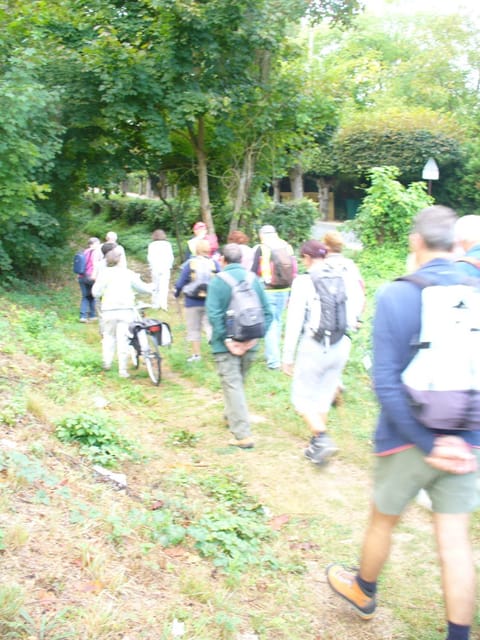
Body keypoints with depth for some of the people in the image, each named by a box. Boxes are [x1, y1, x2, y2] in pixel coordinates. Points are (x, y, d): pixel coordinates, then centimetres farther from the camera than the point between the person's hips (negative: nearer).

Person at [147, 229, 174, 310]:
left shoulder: (151, 245, 0)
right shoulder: (167, 244, 3)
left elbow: (149, 257, -2)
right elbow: (171, 257, 4)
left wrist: (152, 266, 11)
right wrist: (169, 265, 16)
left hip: (155, 268, 0)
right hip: (166, 268, 0)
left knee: (155, 287, 9)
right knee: (164, 286, -4)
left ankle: (155, 305, 9)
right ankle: (163, 304, -16)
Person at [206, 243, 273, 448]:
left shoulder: (217, 281, -10)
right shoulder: (254, 279, 1)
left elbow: (213, 314, -18)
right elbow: (267, 312, -1)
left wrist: (226, 340, -14)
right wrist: (255, 337, -3)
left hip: (225, 344, -4)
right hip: (249, 344, 5)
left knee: (232, 386, -3)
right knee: (239, 381, 24)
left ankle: (242, 435, -7)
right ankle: (232, 416, 44)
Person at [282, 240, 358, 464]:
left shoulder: (303, 281, -11)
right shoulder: (343, 279, 3)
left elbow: (294, 322, -10)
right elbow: (351, 319, 6)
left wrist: (287, 356, -4)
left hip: (314, 347, -5)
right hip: (340, 346, 5)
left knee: (302, 397, 9)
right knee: (323, 397, 18)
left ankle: (322, 438, -9)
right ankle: (316, 445, 25)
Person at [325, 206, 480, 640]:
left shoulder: (396, 296, -15)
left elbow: (386, 382, -19)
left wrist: (427, 445, -14)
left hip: (409, 439, -2)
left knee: (383, 521, 20)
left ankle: (364, 593, 45)